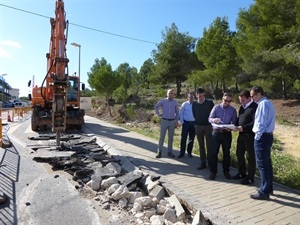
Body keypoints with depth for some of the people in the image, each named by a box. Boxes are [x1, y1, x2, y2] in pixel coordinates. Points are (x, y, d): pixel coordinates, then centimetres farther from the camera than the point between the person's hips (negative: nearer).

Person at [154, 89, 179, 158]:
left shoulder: (175, 102, 3)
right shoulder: (163, 101, -2)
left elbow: (177, 112, 8)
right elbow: (156, 106, 13)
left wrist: (176, 121, 3)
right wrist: (158, 114, 7)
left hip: (172, 121, 2)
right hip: (164, 121, -1)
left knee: (170, 137, 7)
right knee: (161, 137, 1)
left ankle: (169, 152, 18)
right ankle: (159, 152, 8)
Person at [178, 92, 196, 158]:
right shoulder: (184, 104, 1)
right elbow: (181, 114, 5)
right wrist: (182, 122, -2)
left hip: (193, 123, 1)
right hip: (186, 123, -1)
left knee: (191, 138, 9)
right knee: (183, 138, -2)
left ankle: (189, 152, 22)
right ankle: (182, 153, 7)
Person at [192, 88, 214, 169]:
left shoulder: (210, 102, -4)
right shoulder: (194, 104, 4)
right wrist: (198, 121, 6)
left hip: (208, 126, -2)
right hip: (198, 126, 3)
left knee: (209, 145, -1)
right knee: (201, 145, 8)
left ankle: (210, 163, 11)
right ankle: (203, 163, 17)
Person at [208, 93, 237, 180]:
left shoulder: (233, 110, 2)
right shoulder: (216, 107, 0)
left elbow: (234, 122, 2)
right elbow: (210, 119, -5)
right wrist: (214, 120, -28)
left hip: (227, 133, 1)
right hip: (216, 132, -1)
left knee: (226, 153, 10)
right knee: (214, 153, 1)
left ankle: (226, 171, 25)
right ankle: (213, 171, 12)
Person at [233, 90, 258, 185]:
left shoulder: (254, 107, -15)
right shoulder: (242, 107, 13)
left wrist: (243, 127, -26)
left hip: (250, 136, -8)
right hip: (241, 134, 9)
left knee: (250, 157, 3)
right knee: (239, 154, 15)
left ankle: (250, 178, 16)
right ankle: (242, 173, 31)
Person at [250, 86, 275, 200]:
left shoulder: (263, 104, -16)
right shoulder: (268, 103, 16)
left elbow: (261, 123, -20)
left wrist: (257, 137, -12)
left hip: (262, 137, -10)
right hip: (267, 136, 10)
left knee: (262, 165, -3)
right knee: (267, 163, 17)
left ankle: (264, 192, 5)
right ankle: (268, 188, 28)